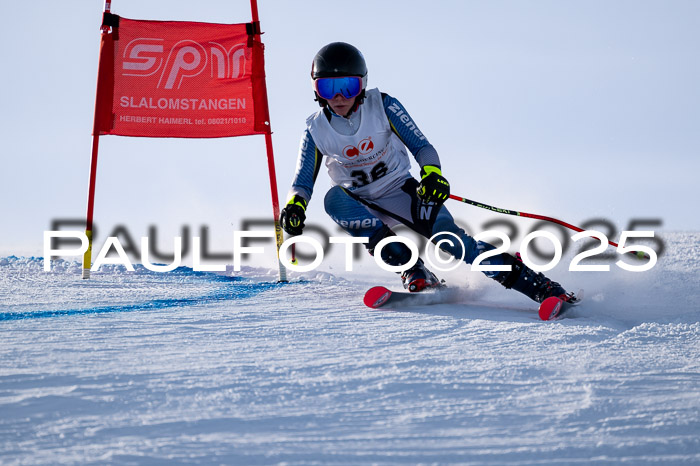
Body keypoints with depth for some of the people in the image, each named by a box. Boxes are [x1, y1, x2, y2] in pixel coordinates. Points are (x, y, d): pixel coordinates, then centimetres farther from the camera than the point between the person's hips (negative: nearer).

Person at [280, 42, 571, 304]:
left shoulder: (382, 106, -15)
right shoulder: (317, 130, -10)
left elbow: (420, 145, -16)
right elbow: (304, 180, -8)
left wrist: (432, 172, -39)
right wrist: (295, 204, -31)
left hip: (402, 193, -2)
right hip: (361, 205, 2)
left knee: (446, 234, -26)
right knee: (334, 198, -32)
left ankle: (540, 286, -26)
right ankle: (413, 272, -27)